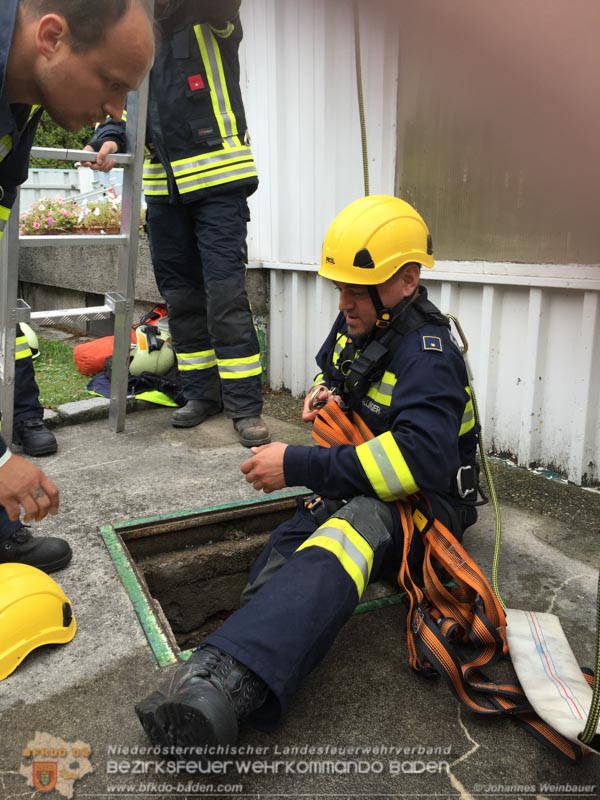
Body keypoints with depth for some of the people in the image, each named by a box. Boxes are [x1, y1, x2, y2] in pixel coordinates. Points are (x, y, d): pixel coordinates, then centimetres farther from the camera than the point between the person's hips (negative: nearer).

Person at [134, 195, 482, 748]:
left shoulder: (426, 353, -20)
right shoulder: (357, 322, 8)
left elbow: (421, 459, -35)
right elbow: (328, 366, 32)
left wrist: (298, 467, -32)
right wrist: (324, 393, 4)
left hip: (422, 502, -8)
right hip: (353, 489, 9)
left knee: (351, 529, -44)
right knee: (288, 551, -26)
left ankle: (225, 679, -64)